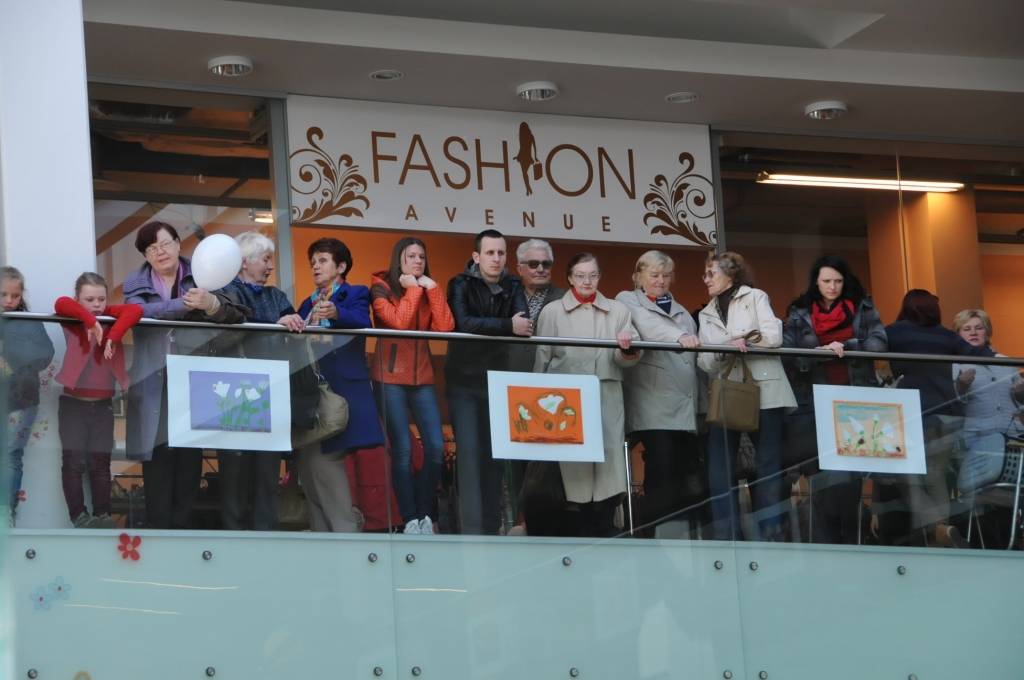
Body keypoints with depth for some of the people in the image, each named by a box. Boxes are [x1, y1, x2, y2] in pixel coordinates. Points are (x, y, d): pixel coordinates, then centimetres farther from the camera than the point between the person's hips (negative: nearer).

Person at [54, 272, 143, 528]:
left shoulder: (111, 315, 3)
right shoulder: (73, 320, -3)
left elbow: (136, 310, -16)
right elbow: (61, 304, -24)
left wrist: (113, 337, -26)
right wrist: (90, 320, -31)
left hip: (103, 403, 2)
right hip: (73, 402, -2)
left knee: (100, 462, 5)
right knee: (74, 461, -6)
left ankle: (102, 515, 11)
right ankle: (79, 515, 0)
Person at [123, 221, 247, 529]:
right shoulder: (135, 284, 9)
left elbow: (235, 316, -3)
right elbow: (138, 312, -12)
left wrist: (211, 304, -25)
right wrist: (184, 304, -22)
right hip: (154, 385, 0)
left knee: (190, 456, 0)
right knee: (158, 453, -5)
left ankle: (183, 525, 6)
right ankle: (158, 527, -1)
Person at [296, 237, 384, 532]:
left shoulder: (356, 294, 4)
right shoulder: (307, 304, 24)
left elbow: (362, 321, -18)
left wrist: (336, 314, -37)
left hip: (340, 389, -7)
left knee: (324, 460, -16)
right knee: (307, 463, 2)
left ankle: (345, 531, -14)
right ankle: (322, 532, 7)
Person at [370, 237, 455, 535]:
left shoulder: (428, 291, 15)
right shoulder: (381, 289, 1)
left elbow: (445, 328, -2)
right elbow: (399, 322, -17)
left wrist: (433, 290, -5)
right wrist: (413, 290, -10)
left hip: (422, 377, 5)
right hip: (390, 377, -5)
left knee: (436, 448, -5)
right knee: (402, 449, -9)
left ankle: (425, 514, 5)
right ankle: (410, 519, -5)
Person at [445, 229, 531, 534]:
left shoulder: (512, 287, 5)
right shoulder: (461, 285, -6)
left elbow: (524, 325, -12)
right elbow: (464, 322, -24)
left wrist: (485, 326, -30)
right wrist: (507, 325, -31)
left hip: (497, 379, 4)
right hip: (464, 380, -4)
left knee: (495, 451, 3)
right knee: (469, 451, -12)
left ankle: (492, 525, 9)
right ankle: (472, 527, -14)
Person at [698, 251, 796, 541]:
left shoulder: (755, 298, 8)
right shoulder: (706, 315, 21)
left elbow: (773, 335, -7)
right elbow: (705, 362, 8)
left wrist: (740, 342, -4)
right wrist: (725, 350, -10)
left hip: (764, 390, -4)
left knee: (769, 463, -5)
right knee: (719, 468, -5)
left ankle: (772, 533, -3)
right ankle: (725, 537, -4)